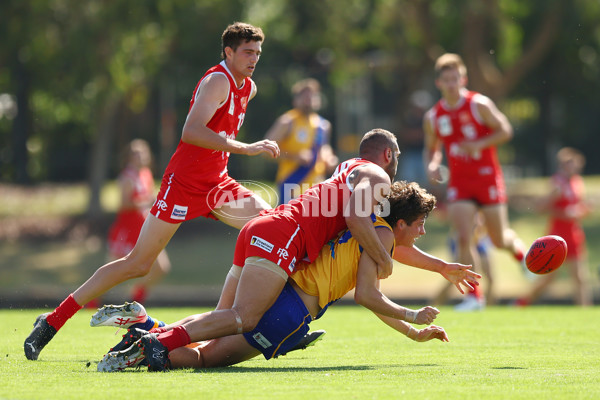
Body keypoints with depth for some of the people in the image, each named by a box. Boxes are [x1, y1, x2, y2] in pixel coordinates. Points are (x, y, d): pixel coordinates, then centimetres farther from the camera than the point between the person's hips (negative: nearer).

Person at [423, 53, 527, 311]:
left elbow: (505, 130, -8)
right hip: (459, 182, 2)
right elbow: (431, 148, 16)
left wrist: (478, 144, -22)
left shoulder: (479, 104, -8)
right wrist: (431, 164, -6)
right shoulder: (432, 117, 2)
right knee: (463, 238, -14)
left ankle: (519, 250, 42)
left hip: (488, 178, -2)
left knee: (499, 240, 5)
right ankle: (474, 296, -7)